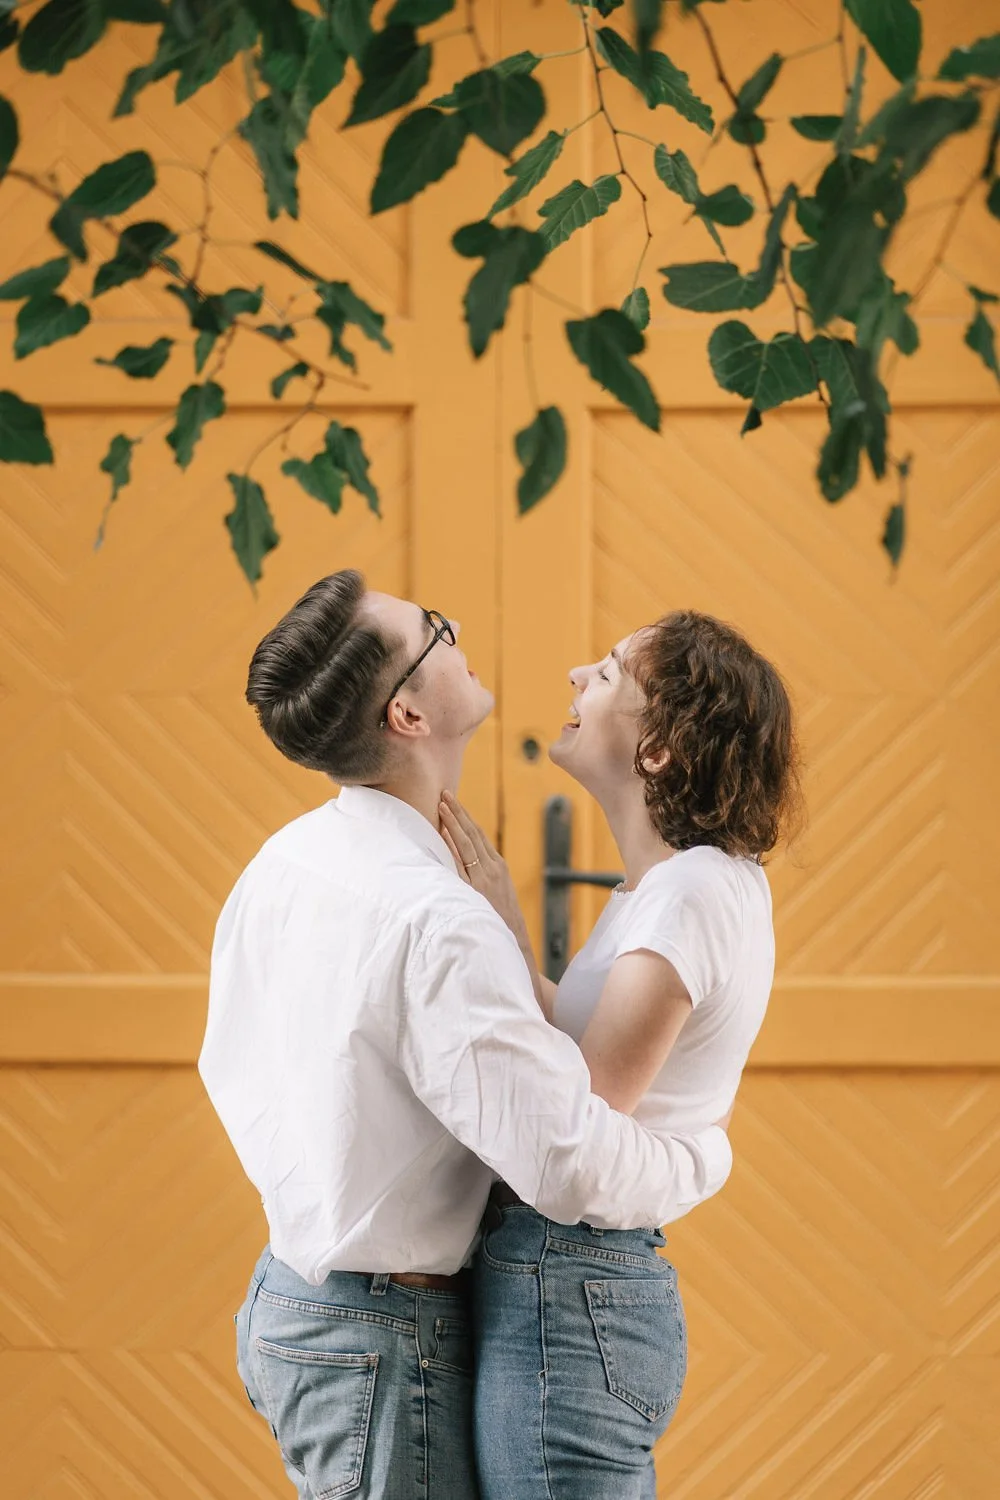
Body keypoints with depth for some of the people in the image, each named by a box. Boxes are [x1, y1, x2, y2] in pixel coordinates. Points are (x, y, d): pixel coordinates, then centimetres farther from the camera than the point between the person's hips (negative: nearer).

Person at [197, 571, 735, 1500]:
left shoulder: (279, 864, 1)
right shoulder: (436, 925, -27)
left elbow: (231, 1068, 14)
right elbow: (570, 1162, -26)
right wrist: (707, 1156, -7)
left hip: (281, 1301, 9)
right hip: (384, 1340, -9)